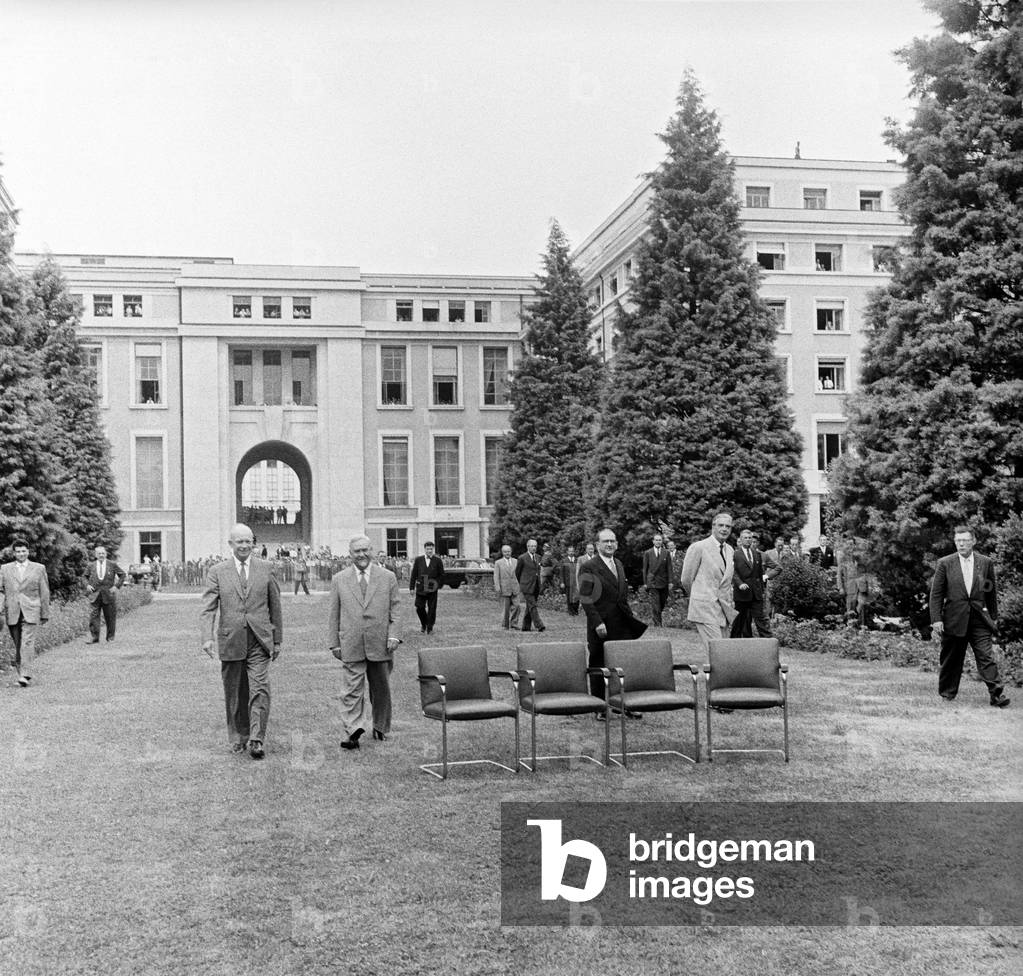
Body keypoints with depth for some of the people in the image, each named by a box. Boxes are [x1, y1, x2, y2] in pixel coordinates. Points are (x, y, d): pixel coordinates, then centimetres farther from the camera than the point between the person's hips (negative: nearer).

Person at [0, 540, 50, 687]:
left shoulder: (39, 568, 8)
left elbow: (44, 593, 9)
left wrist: (45, 614, 7)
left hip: (30, 612, -2)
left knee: (27, 643, -15)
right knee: (17, 646, 7)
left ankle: (26, 675, -20)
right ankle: (21, 672, 20)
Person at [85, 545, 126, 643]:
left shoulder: (112, 564, 1)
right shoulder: (91, 565, 6)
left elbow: (123, 575, 6)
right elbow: (86, 577, 18)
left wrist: (117, 586, -5)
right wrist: (87, 585, -2)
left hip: (108, 595, -1)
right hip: (95, 595, 1)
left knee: (110, 617, 5)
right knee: (93, 616, -8)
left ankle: (110, 637, 17)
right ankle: (93, 637, -5)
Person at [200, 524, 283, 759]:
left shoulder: (265, 569, 7)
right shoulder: (217, 572, 4)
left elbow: (275, 606, 11)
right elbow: (209, 607, -4)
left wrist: (277, 640, 11)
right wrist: (207, 637, -18)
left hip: (259, 642, 0)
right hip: (231, 641, 0)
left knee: (260, 690, -10)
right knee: (235, 694, 9)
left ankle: (257, 740, -8)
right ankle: (238, 738, 23)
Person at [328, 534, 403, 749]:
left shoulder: (388, 577, 7)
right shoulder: (339, 579, 8)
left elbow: (396, 609, 5)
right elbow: (334, 614, 9)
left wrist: (394, 635, -7)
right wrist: (334, 643, 4)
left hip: (380, 644, 1)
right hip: (351, 645, -1)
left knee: (381, 689, 11)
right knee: (351, 691, -7)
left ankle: (381, 728, 27)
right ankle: (352, 733, -8)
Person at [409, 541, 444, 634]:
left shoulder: (438, 560, 3)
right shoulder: (418, 560, 6)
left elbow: (441, 574, 6)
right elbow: (414, 574, 7)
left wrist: (438, 585, -4)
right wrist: (411, 587, 3)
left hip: (432, 589, -1)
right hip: (420, 588, 1)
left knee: (432, 609, 0)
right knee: (419, 608, 0)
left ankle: (430, 628, 12)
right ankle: (424, 625, 23)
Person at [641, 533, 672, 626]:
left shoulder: (666, 553, 4)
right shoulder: (648, 553, 2)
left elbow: (669, 568, 2)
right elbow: (645, 569, 4)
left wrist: (670, 582, -4)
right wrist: (645, 582, 0)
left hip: (663, 582, 2)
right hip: (652, 582, -2)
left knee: (662, 604, 10)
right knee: (655, 605, -7)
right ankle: (657, 625, -7)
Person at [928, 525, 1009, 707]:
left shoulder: (986, 562, 6)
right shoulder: (944, 563, 1)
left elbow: (992, 591, 13)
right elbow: (936, 594, 1)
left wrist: (994, 617, 13)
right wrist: (936, 619, -5)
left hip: (980, 618, 1)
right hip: (954, 619, 0)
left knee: (986, 657, -7)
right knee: (950, 660, 7)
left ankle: (996, 694, -9)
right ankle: (947, 694, 20)